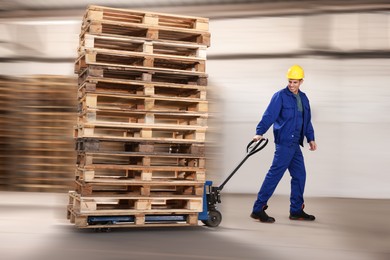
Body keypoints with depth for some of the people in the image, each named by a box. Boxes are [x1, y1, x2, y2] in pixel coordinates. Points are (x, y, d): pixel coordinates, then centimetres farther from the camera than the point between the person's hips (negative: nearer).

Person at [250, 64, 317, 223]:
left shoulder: (303, 98, 15)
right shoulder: (280, 96, -7)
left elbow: (307, 121, 23)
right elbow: (269, 115, -17)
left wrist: (311, 138, 18)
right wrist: (259, 132, -28)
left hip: (295, 144, 8)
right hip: (284, 143, -8)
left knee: (300, 175, 11)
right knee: (274, 174, -11)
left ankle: (296, 211, 21)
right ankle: (258, 209, -8)